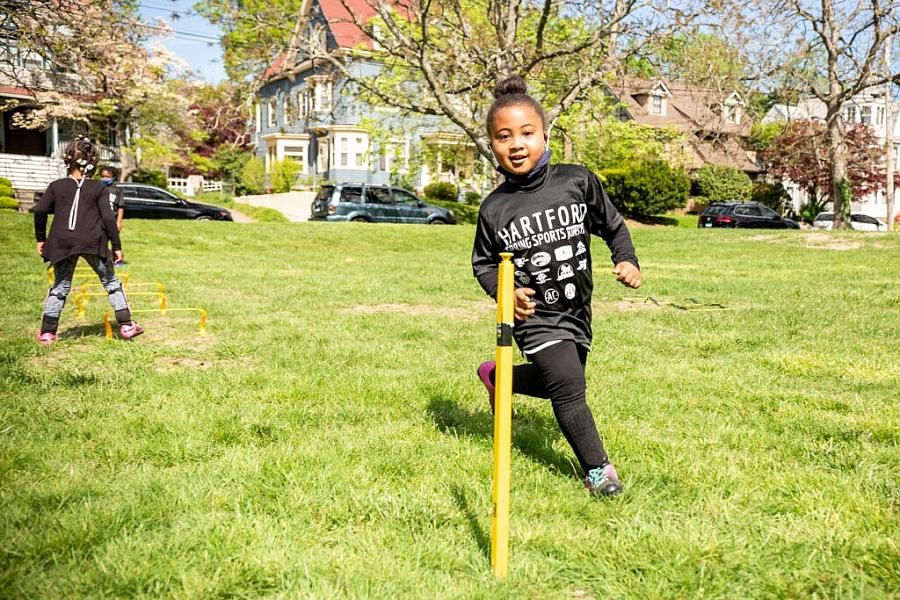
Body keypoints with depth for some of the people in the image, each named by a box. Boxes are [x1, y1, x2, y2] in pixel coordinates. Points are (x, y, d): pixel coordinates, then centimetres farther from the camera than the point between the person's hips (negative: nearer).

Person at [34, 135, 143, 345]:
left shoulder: (56, 186, 7)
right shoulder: (99, 188, 2)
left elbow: (39, 210, 0)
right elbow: (109, 217, -4)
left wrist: (40, 238, 11)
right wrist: (116, 245, 1)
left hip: (63, 242, 2)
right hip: (93, 242, -2)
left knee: (60, 287, 12)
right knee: (111, 283, 12)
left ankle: (47, 332, 9)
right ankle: (126, 325, 8)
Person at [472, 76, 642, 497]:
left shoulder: (578, 182, -8)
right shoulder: (494, 208, -10)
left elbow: (613, 226, 4)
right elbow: (483, 263, 2)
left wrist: (627, 260, -13)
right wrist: (505, 291, -15)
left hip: (577, 310, 4)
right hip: (535, 316, -4)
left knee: (557, 381, 21)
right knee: (568, 384, -17)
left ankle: (497, 376, 48)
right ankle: (597, 468, 3)